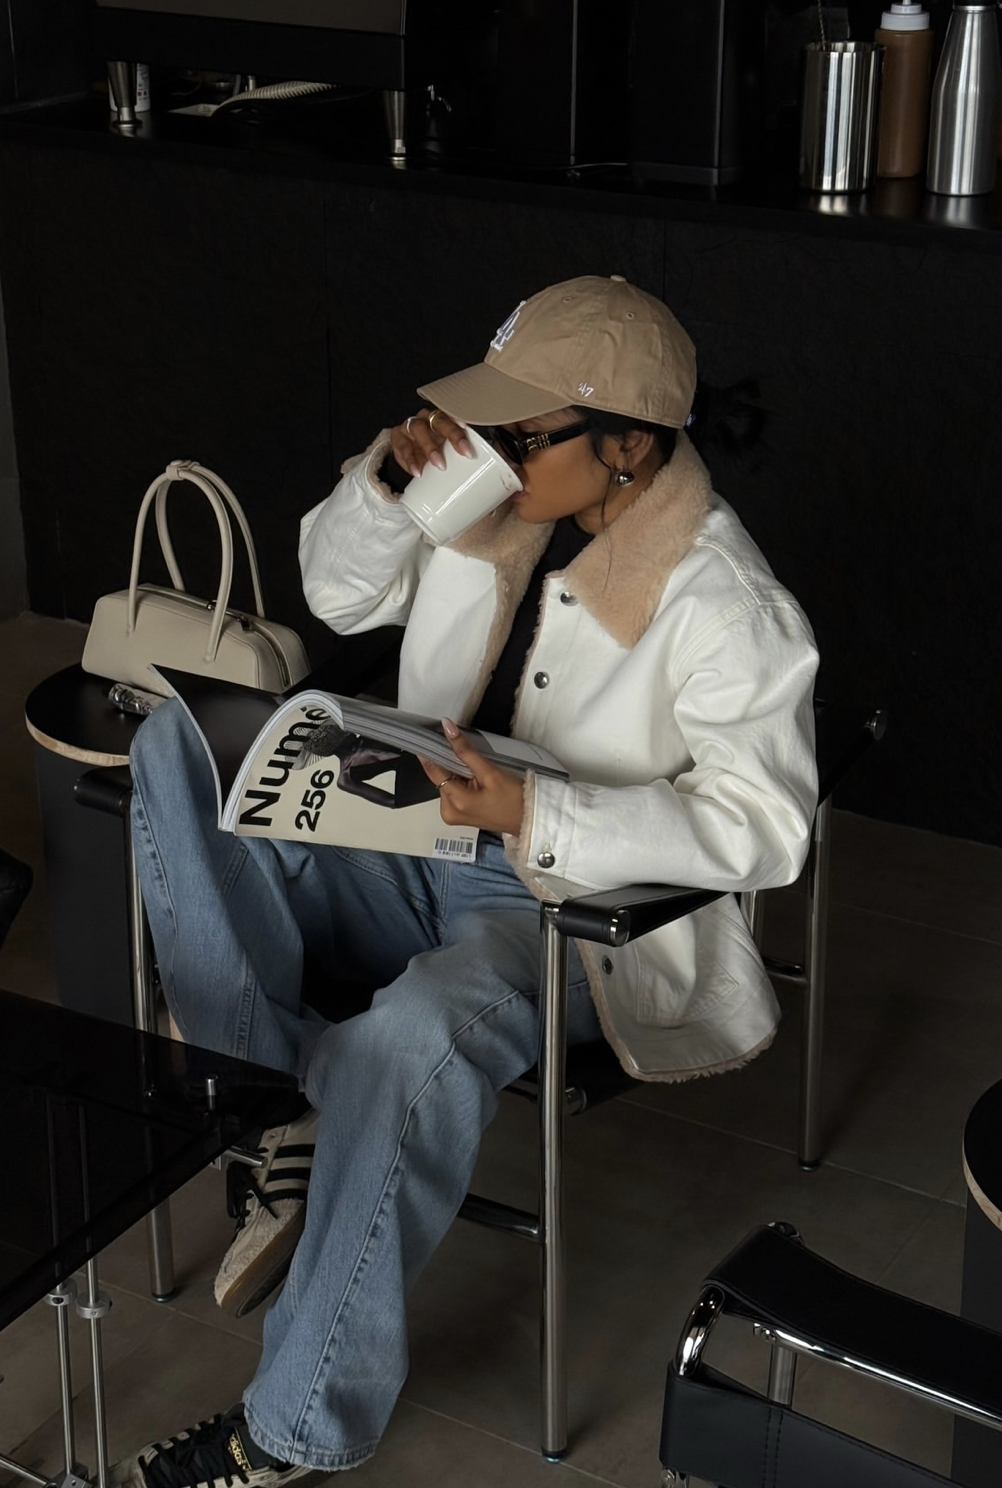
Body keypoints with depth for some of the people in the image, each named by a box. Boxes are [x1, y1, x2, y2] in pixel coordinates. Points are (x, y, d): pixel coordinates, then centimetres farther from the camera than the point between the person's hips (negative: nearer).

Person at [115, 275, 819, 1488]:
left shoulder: (721, 604, -20)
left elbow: (764, 826, -24)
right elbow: (337, 593, 11)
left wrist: (536, 815, -33)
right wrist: (389, 479, -11)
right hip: (422, 846, 7)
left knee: (410, 1037, -38)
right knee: (177, 743, -12)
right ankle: (285, 1105, -19)